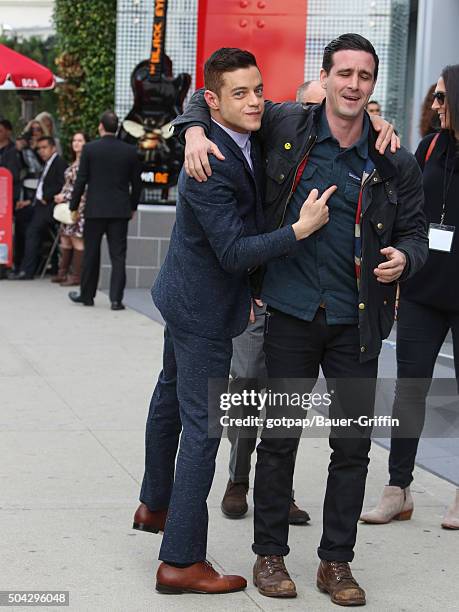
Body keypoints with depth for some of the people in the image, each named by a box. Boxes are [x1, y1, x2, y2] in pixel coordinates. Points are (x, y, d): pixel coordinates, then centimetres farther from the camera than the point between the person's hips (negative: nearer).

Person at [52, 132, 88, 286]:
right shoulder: (74, 163, 18)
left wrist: (65, 196, -12)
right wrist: (61, 196, 4)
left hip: (79, 205, -9)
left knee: (77, 239, -7)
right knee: (65, 237, 9)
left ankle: (77, 276, -4)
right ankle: (62, 273, 14)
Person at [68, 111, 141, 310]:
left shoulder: (89, 149, -6)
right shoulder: (130, 151, 0)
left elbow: (81, 180, -4)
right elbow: (136, 183, 6)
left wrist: (74, 206, 5)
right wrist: (133, 207, 19)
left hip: (95, 209, -1)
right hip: (120, 211, 1)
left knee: (91, 254, 10)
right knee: (118, 255, 2)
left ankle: (87, 295, 21)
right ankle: (116, 299, -3)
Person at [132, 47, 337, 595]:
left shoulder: (246, 138, -2)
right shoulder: (211, 169, -29)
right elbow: (234, 253, -28)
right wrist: (300, 229, -32)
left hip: (185, 297, 11)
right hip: (204, 309, -11)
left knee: (171, 398, 25)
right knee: (203, 427, -8)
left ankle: (154, 505, 46)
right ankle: (181, 561, -5)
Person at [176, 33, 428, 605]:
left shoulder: (395, 164, -3)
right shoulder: (286, 126, -4)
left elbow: (414, 232, 7)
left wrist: (403, 258, -15)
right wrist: (195, 131, -12)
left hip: (357, 321, 1)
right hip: (292, 315, -1)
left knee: (353, 445, 7)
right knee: (280, 438, 8)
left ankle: (336, 561, 21)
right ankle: (269, 554, 22)